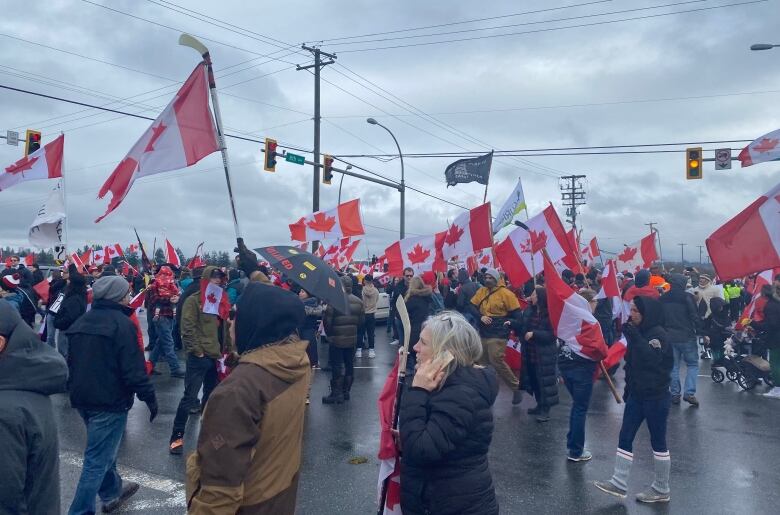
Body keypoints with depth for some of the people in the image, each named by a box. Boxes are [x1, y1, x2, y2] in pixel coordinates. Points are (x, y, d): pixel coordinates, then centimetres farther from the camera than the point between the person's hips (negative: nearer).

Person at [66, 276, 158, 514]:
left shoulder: (82, 321, 9)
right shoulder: (121, 323, -16)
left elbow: (72, 362, 19)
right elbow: (133, 368, -20)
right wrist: (149, 397, -12)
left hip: (83, 398, 9)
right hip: (109, 400, -9)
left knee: (101, 450, 24)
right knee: (97, 459, -1)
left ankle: (112, 492, 41)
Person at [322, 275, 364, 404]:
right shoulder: (358, 301, 1)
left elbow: (327, 321, -12)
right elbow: (361, 321, 6)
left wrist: (329, 334, 5)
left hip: (336, 339, -5)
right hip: (352, 339, 5)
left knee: (336, 366, 2)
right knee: (349, 365, 14)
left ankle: (337, 394, 4)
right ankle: (346, 391, 21)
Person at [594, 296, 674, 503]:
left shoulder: (658, 334, -16)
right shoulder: (639, 331, 7)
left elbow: (652, 359, -32)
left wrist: (634, 338, -33)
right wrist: (629, 387, 19)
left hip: (656, 396, -8)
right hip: (637, 394, 8)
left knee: (658, 441, 5)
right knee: (625, 437, 6)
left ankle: (661, 490, 19)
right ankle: (619, 484, 12)